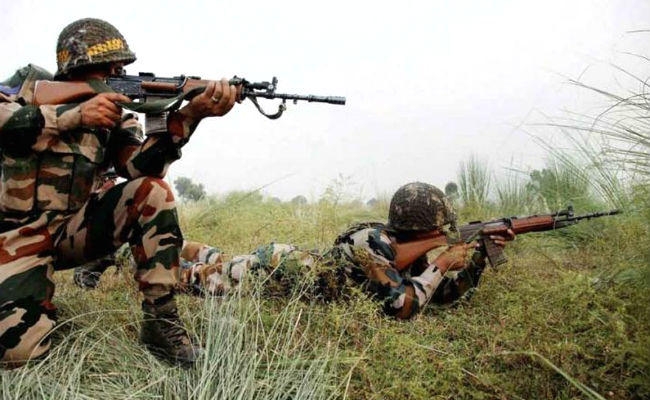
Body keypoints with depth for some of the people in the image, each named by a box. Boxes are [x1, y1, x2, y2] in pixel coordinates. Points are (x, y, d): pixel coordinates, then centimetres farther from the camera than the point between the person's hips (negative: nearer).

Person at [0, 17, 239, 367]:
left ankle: (161, 322, -20)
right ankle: (41, 307, 13)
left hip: (73, 229, 3)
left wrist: (190, 114, -31)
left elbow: (141, 167, -19)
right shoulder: (31, 83, -2)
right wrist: (75, 116, -30)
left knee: (152, 191, -24)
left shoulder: (115, 117, 1)